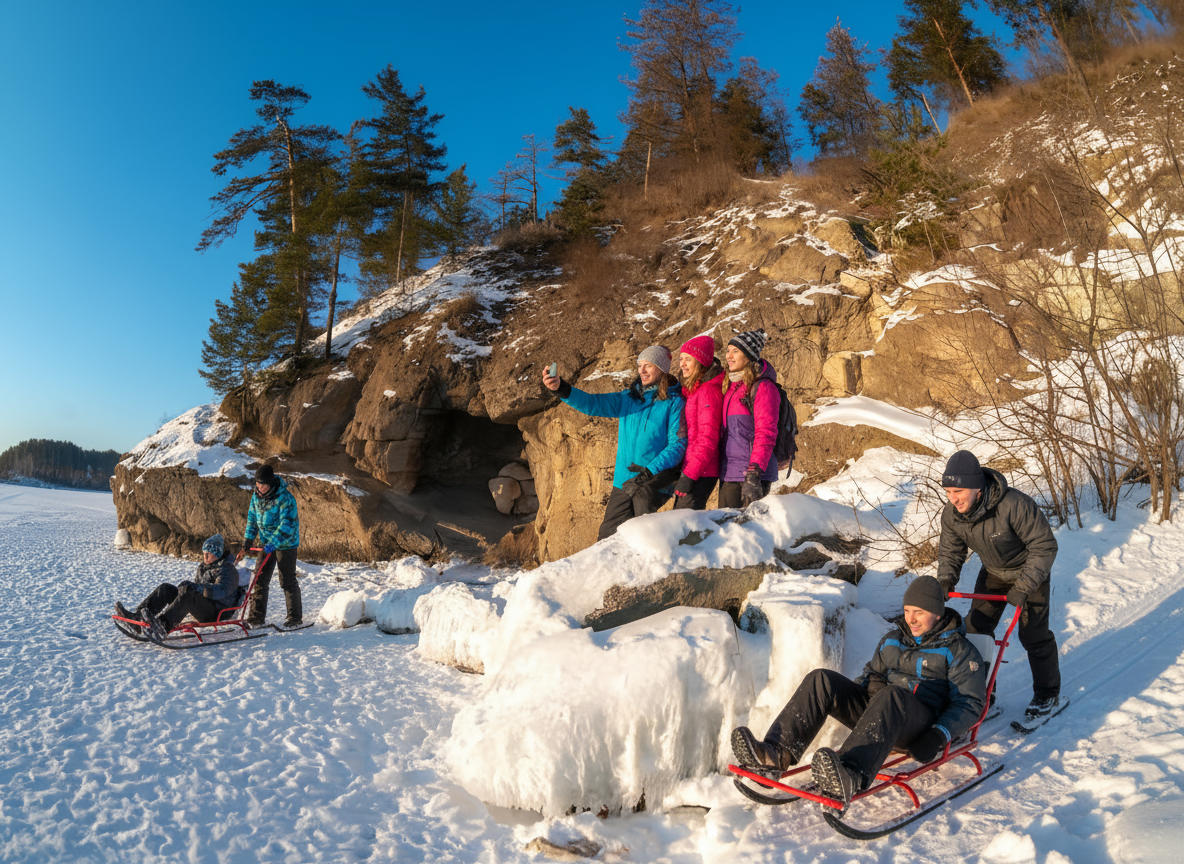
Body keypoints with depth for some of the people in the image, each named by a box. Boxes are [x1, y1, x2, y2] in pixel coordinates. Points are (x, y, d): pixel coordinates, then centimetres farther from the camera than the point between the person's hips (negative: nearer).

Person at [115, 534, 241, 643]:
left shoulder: (228, 570, -7)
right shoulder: (204, 566, 22)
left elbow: (220, 591, -25)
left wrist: (196, 587, -34)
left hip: (216, 611, -9)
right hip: (200, 606, 9)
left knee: (187, 594, -36)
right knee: (165, 589, -2)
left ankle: (162, 626, -54)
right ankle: (137, 615, -19)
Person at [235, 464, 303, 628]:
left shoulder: (285, 498, -21)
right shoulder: (256, 496, 1)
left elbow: (286, 525, -26)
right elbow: (252, 520, 9)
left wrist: (272, 544, -32)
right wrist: (246, 545, 5)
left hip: (285, 543, -6)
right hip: (265, 543, 6)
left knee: (287, 581, 0)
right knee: (260, 579, 4)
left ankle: (295, 617, 12)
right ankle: (256, 618, 11)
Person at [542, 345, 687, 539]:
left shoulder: (674, 402, -5)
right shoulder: (629, 398, 10)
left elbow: (678, 443, -10)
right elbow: (594, 403, 0)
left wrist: (651, 471, -21)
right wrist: (561, 389, -15)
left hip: (654, 484, -5)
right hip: (623, 481, 5)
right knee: (607, 537, 9)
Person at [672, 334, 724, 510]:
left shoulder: (709, 390, -13)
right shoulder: (692, 390, 16)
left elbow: (708, 438, -18)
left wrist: (690, 475, -20)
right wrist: (684, 472, 15)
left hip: (701, 473, -10)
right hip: (689, 469, 10)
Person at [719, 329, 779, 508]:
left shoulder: (763, 387, -8)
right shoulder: (728, 386, 15)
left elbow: (766, 434, -15)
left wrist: (754, 475, -23)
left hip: (753, 474, -7)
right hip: (727, 474, 8)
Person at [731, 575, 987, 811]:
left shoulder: (959, 650, 6)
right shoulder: (893, 639, 22)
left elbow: (969, 703, -1)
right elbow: (872, 672, 31)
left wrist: (940, 735, -18)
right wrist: (846, 702, 11)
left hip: (922, 724, -6)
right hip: (878, 713, 6)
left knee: (890, 695, -41)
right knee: (821, 680, -19)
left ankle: (851, 779, -66)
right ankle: (777, 754, -36)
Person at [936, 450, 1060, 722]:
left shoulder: (1014, 505, -38)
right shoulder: (951, 514, -20)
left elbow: (1044, 546, -28)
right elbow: (950, 551, -3)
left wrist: (1023, 587, -32)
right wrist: (945, 580, -21)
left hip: (1029, 572, -5)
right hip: (992, 573, 5)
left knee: (1033, 634, -2)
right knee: (975, 628, 3)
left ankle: (1048, 695, 21)